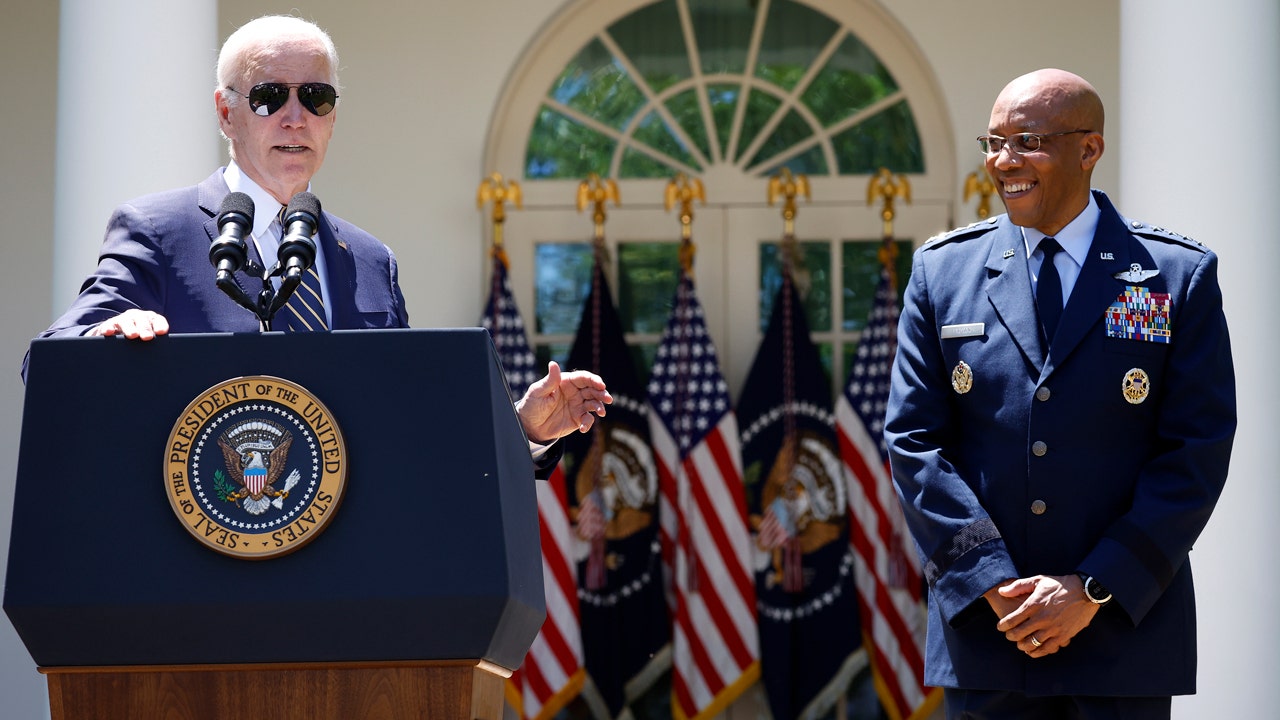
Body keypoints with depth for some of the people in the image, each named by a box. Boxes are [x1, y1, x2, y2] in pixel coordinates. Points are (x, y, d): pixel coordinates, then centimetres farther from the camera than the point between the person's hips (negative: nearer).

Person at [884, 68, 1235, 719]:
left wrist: (1095, 590, -12)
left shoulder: (1179, 276, 1)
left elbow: (1198, 453, -4)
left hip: (1125, 637, -1)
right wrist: (992, 583, -9)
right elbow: (914, 441, 2)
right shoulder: (941, 270, 7)